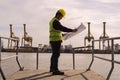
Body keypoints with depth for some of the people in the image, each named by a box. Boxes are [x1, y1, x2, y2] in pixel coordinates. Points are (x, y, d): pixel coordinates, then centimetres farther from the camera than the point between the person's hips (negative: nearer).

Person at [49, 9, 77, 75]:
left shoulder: (52, 21, 19)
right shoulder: (56, 22, -15)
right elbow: (62, 28, -24)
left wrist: (61, 34, 25)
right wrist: (72, 30, -22)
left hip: (53, 40, 11)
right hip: (56, 40, -11)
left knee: (54, 54, 17)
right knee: (56, 55, -13)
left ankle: (52, 68, 25)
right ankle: (55, 70, -17)